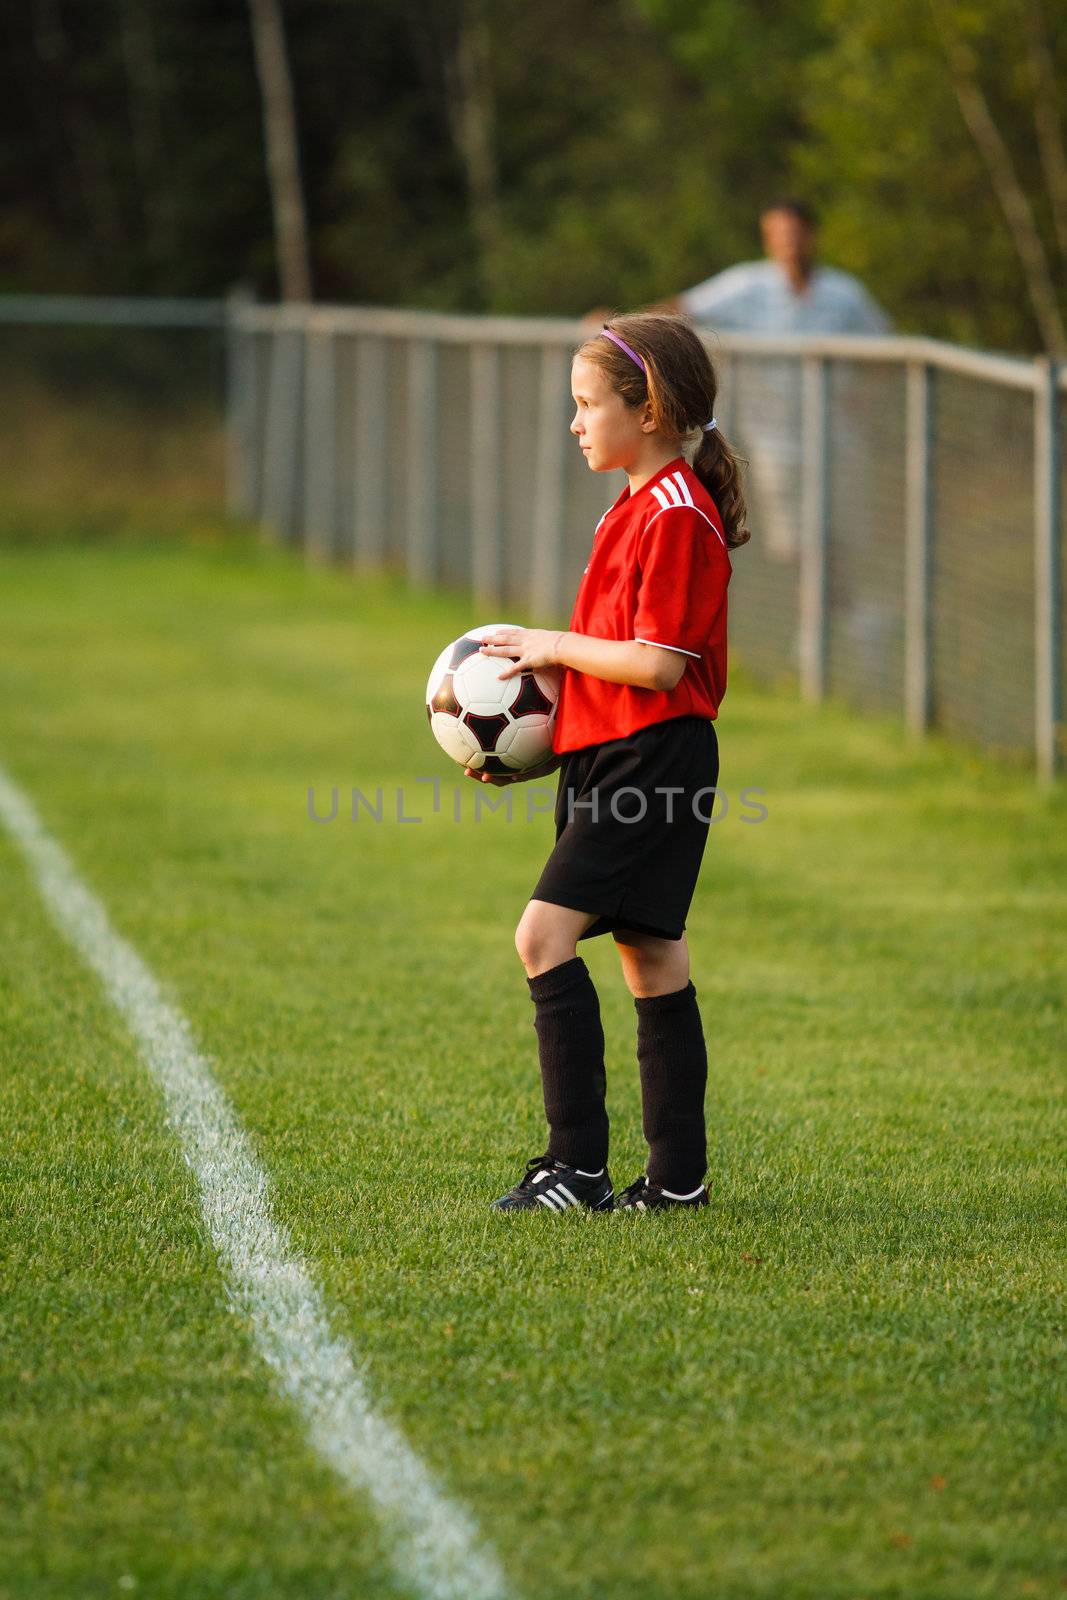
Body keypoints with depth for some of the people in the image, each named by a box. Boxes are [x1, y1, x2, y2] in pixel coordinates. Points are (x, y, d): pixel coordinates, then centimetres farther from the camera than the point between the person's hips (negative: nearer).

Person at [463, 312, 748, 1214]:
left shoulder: (679, 516, -15)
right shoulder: (635, 511, 17)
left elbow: (659, 664, -21)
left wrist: (556, 649, -9)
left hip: (653, 757, -10)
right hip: (608, 756, 10)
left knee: (545, 935, -15)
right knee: (650, 956, 10)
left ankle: (578, 1166, -14)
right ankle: (678, 1176, 14)